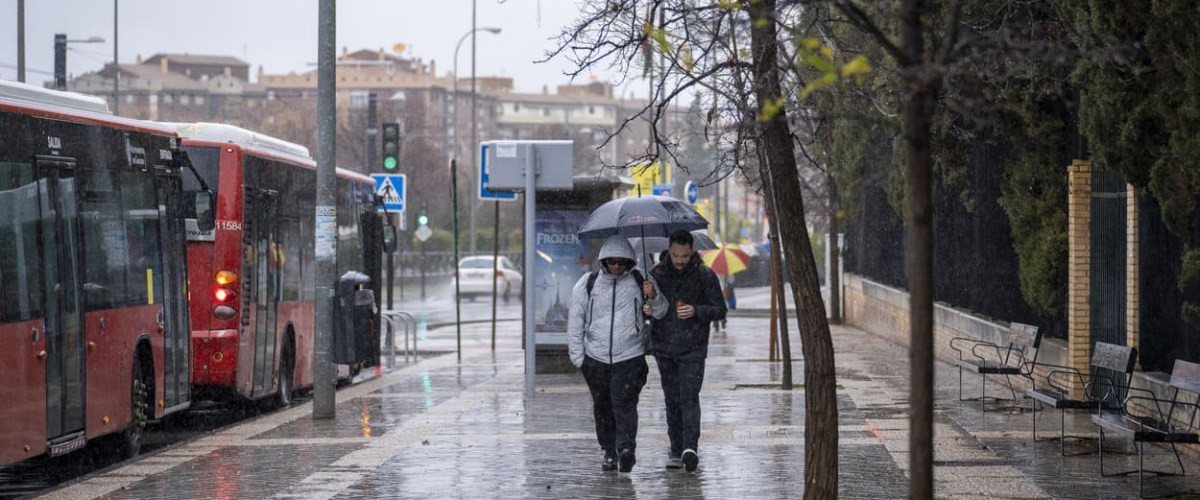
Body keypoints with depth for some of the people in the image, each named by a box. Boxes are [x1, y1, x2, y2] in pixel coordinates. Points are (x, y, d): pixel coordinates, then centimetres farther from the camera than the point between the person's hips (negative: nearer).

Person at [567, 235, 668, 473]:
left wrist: (654, 297, -17)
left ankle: (626, 448, -24)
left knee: (624, 402, -17)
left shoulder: (640, 281, 1)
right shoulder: (587, 284, 3)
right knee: (602, 407, 8)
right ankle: (609, 451, 18)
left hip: (629, 357, -2)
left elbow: (661, 312, 5)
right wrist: (577, 355, 5)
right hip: (596, 358, 3)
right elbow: (575, 321, 8)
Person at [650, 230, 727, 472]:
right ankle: (676, 449, 12)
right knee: (672, 399, 7)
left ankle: (690, 447, -23)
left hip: (692, 348, -3)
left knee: (689, 397, -14)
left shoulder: (705, 275, -4)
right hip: (664, 347, 3)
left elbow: (720, 310, 0)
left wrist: (696, 311, -18)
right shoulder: (657, 273, 3)